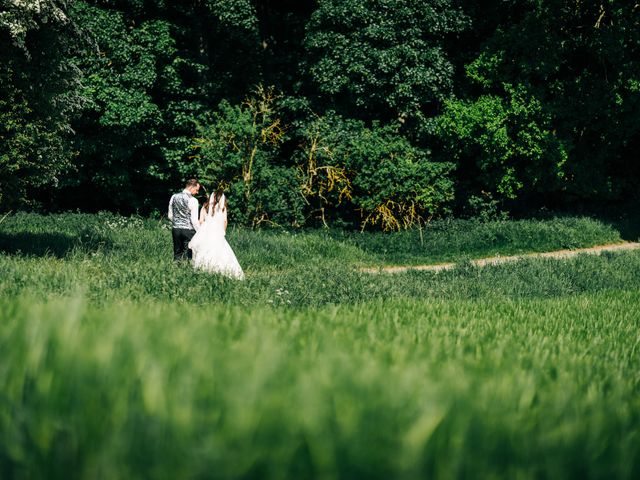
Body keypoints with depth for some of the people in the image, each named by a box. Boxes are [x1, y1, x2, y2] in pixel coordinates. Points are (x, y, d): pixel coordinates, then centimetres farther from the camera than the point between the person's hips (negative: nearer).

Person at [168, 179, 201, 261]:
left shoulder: (174, 197, 5)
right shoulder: (192, 200, -12)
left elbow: (170, 216, 12)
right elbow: (194, 220, -14)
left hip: (175, 229, 5)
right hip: (188, 230, -5)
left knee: (177, 254, 11)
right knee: (188, 255, -1)